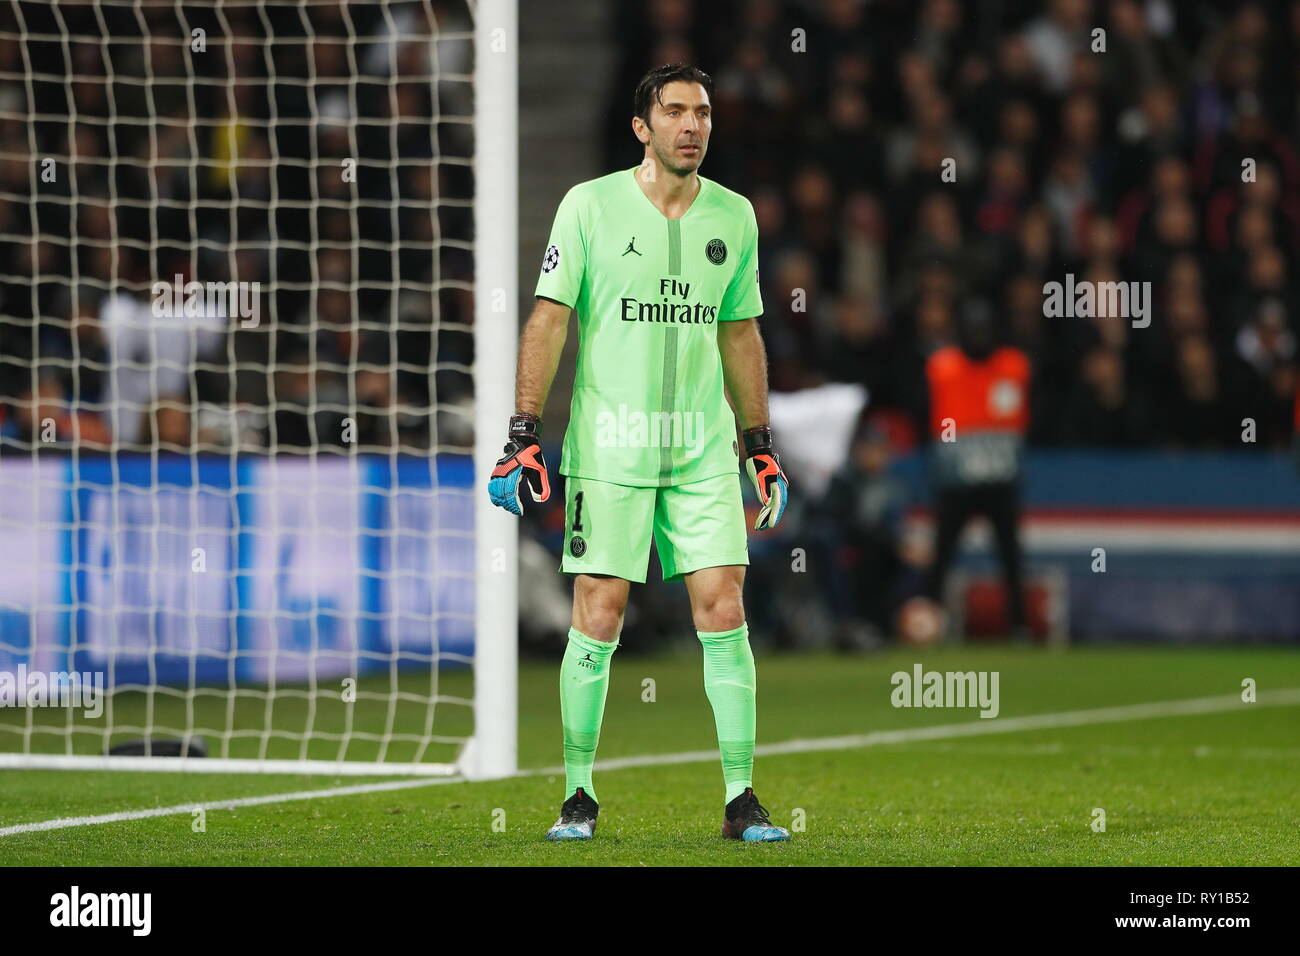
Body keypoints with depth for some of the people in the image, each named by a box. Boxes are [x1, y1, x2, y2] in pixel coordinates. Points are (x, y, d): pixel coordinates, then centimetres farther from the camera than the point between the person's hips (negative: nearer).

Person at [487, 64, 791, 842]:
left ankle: (741, 799, 2)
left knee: (725, 612, -4)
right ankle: (579, 796, 9)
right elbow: (549, 319, -3)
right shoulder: (591, 206, -3)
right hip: (608, 448, -3)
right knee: (598, 621, -4)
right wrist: (525, 435, -9)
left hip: (704, 448, 3)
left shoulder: (733, 216, 9)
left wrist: (761, 446, 15)